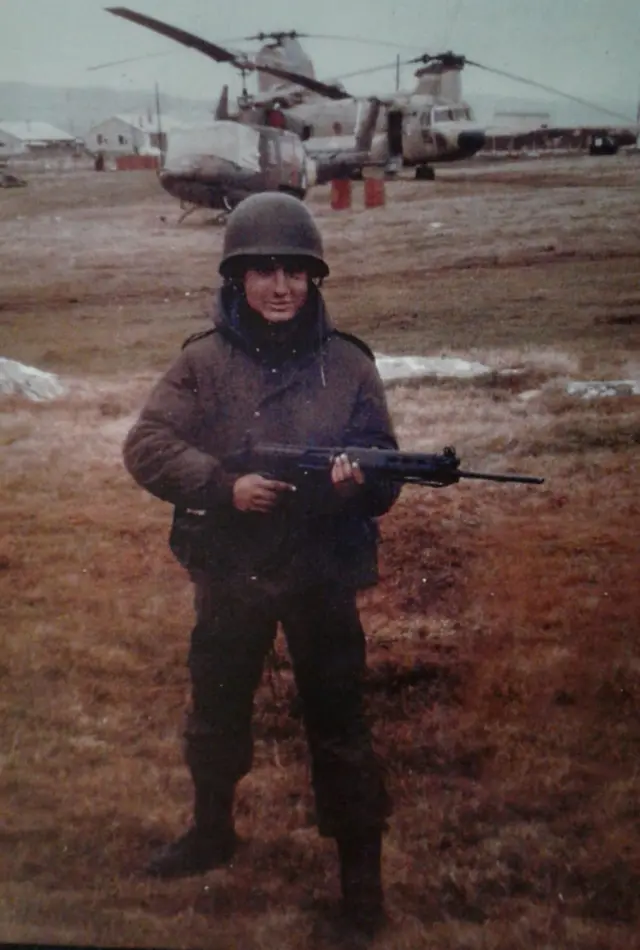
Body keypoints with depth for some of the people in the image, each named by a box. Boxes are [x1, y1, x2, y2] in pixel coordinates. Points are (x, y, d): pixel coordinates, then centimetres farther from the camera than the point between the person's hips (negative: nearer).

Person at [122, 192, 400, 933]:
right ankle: (212, 831, 45)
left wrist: (359, 481, -26)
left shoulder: (347, 364, -5)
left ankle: (361, 866, 26)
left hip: (322, 577, -1)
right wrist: (223, 485, -23)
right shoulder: (203, 360, -5)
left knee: (339, 725, 7)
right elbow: (145, 446, -10)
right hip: (228, 574, 2)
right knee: (215, 716, 20)